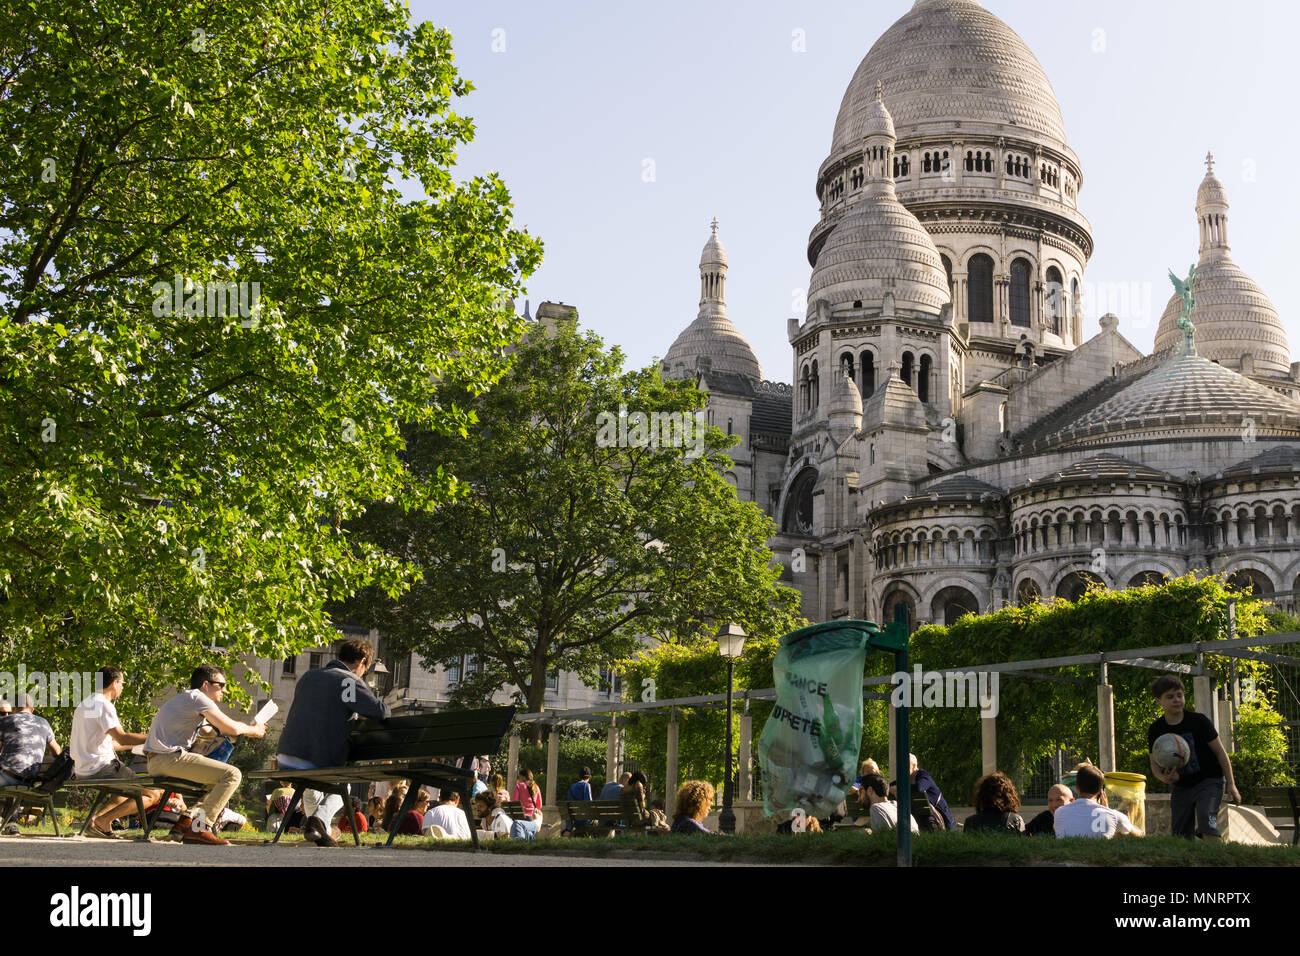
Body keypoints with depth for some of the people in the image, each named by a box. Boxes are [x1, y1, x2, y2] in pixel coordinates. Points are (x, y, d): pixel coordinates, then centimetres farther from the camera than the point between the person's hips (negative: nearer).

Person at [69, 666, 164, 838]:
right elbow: (121, 738, -21)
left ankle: (99, 817, 10)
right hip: (100, 769, -10)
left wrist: (136, 744, 29)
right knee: (154, 794, -8)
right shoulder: (104, 705, -12)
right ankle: (102, 821, -14)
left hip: (82, 772, 10)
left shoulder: (84, 705, 19)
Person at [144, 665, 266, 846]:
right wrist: (254, 731, 7)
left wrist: (248, 728, 21)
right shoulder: (197, 698, -6)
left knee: (219, 779, 23)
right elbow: (232, 729, -13)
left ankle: (185, 822, 11)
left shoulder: (184, 699, 27)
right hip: (170, 758, -11)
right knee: (232, 775, -16)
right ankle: (199, 828, -19)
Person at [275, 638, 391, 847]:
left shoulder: (308, 676, 14)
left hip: (285, 761, 6)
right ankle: (320, 818, -1)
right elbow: (381, 712, -15)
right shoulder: (349, 681, -7)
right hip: (320, 764, -6)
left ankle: (319, 830, 34)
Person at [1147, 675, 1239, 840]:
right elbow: (1155, 764, 6)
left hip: (1208, 781, -4)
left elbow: (1220, 752, -4)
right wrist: (1165, 778, -17)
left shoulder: (1198, 721, -11)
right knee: (1180, 836, 4)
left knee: (1206, 818, -27)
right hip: (1180, 787, 4)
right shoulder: (1155, 730, -2)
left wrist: (1230, 784, -6)